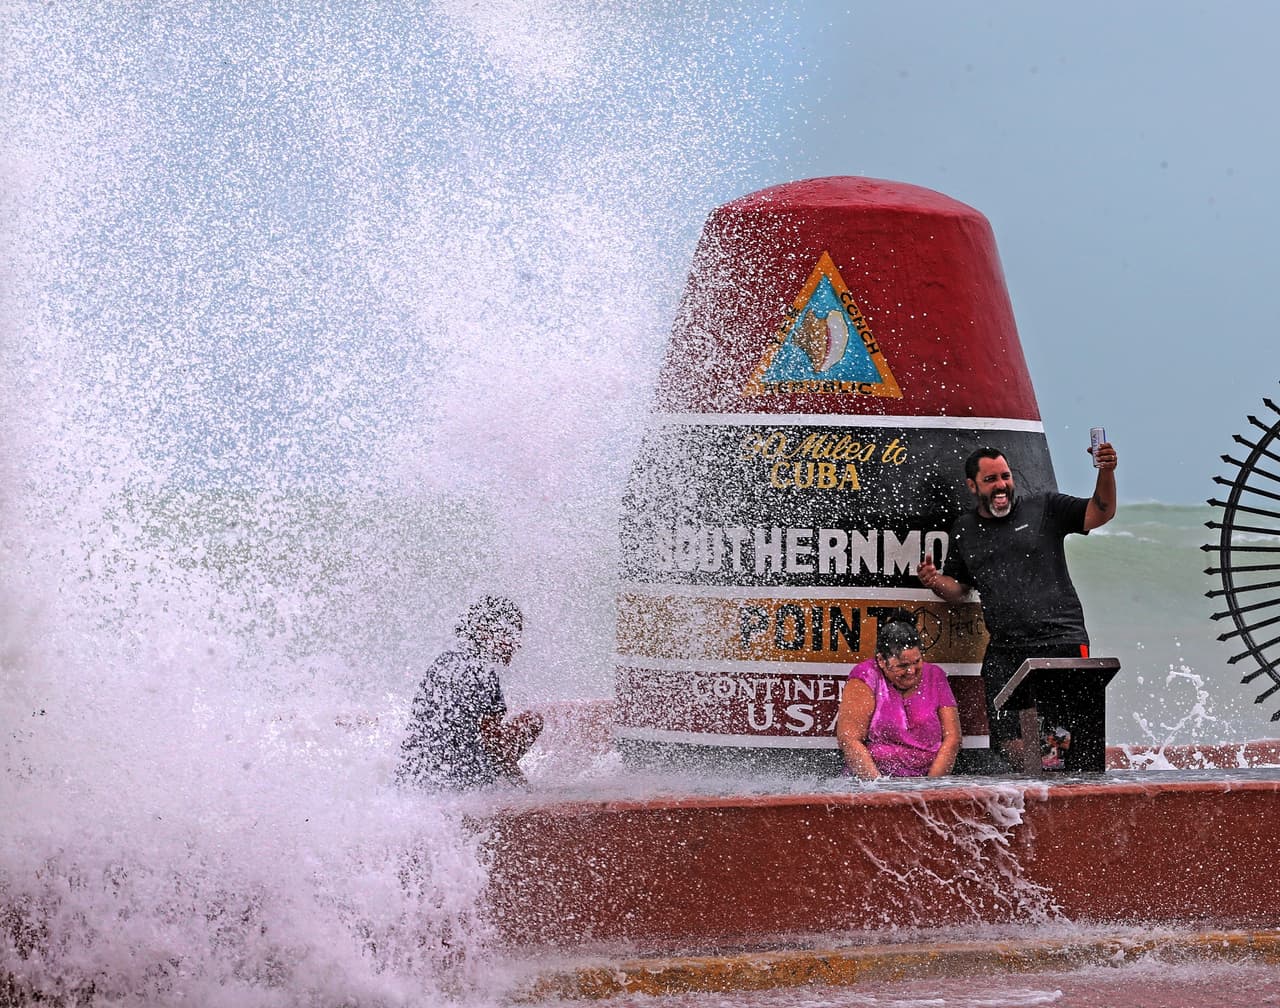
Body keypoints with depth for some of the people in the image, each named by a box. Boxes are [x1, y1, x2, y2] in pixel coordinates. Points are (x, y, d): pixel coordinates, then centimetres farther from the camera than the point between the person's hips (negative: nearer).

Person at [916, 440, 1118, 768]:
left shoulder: (1043, 508, 6)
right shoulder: (964, 530, 17)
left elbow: (1100, 513, 0)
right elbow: (957, 587, 24)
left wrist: (1106, 473, -18)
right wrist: (935, 582, 1)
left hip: (1062, 643, -4)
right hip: (1004, 652, 4)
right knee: (1012, 746, -2)